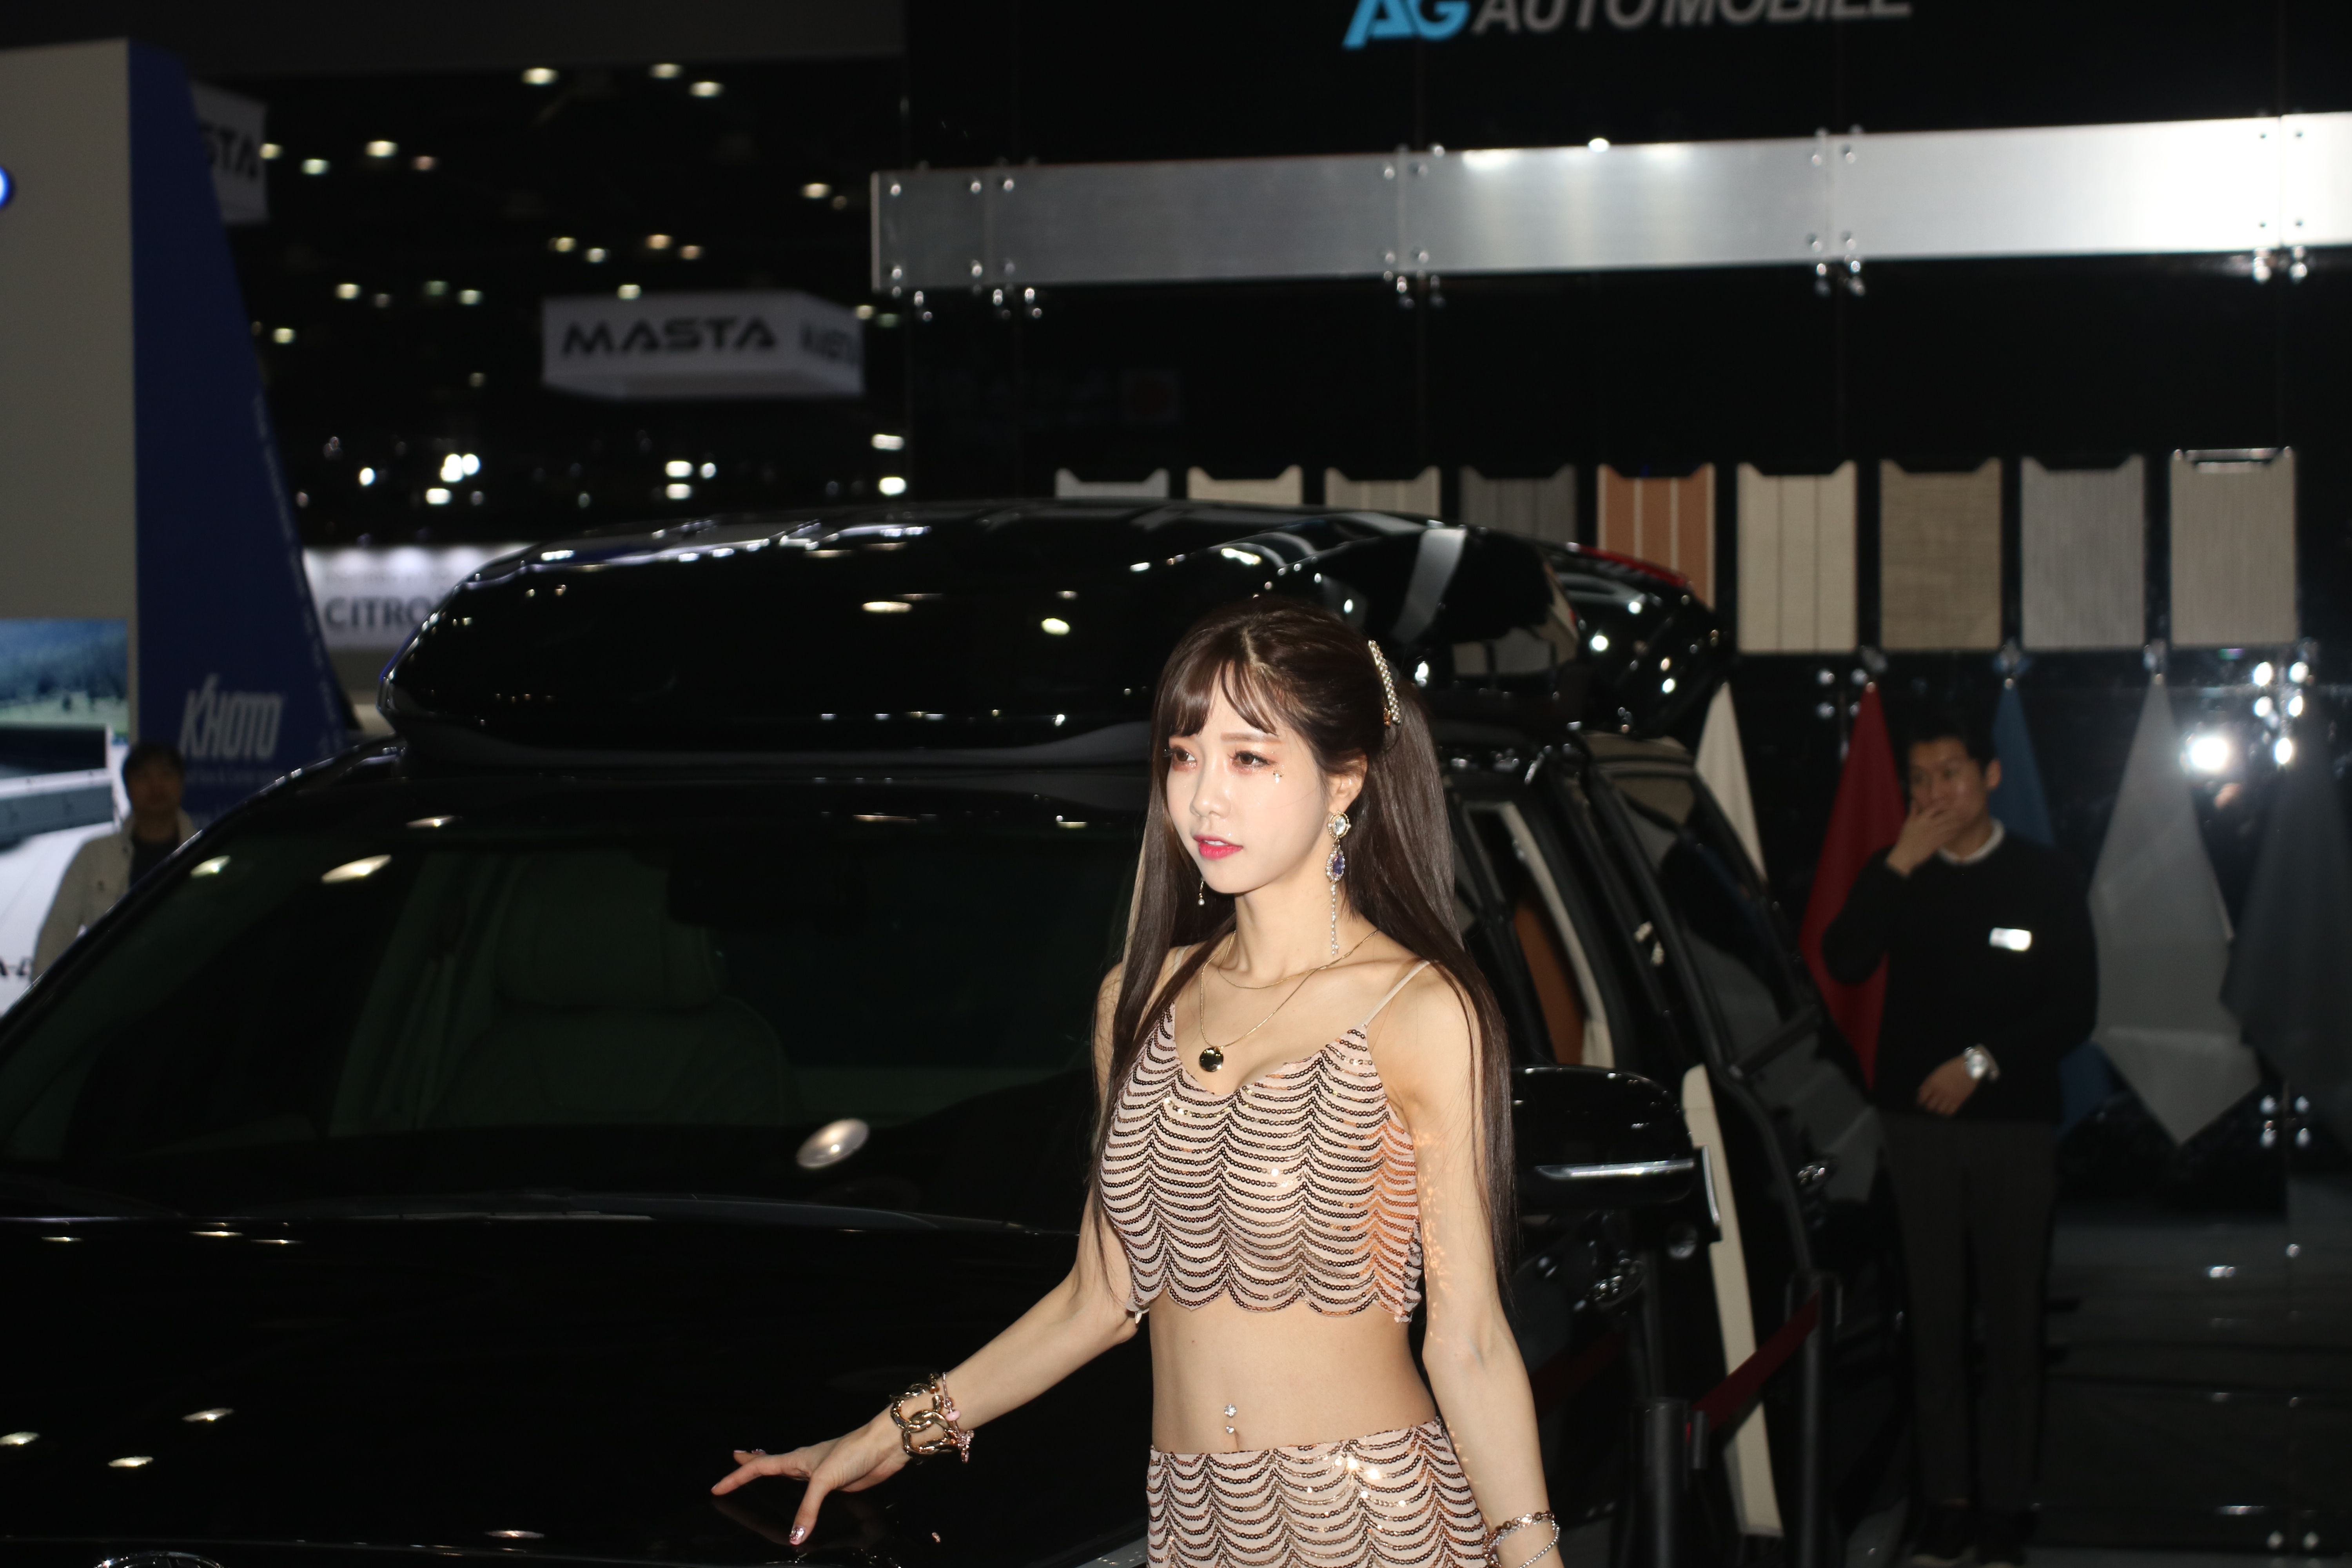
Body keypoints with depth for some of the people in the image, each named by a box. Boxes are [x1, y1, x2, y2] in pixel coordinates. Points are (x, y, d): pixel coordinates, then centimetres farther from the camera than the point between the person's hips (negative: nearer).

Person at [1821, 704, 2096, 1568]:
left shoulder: (2043, 877, 2)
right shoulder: (1897, 875, 7)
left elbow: (2075, 1009, -1)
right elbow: (1844, 963, -10)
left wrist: (1983, 1062, -11)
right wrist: (1899, 867, -15)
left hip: (2012, 1120, -1)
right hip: (1917, 1117, 1)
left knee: (2012, 1318, 0)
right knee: (1935, 1317, 3)